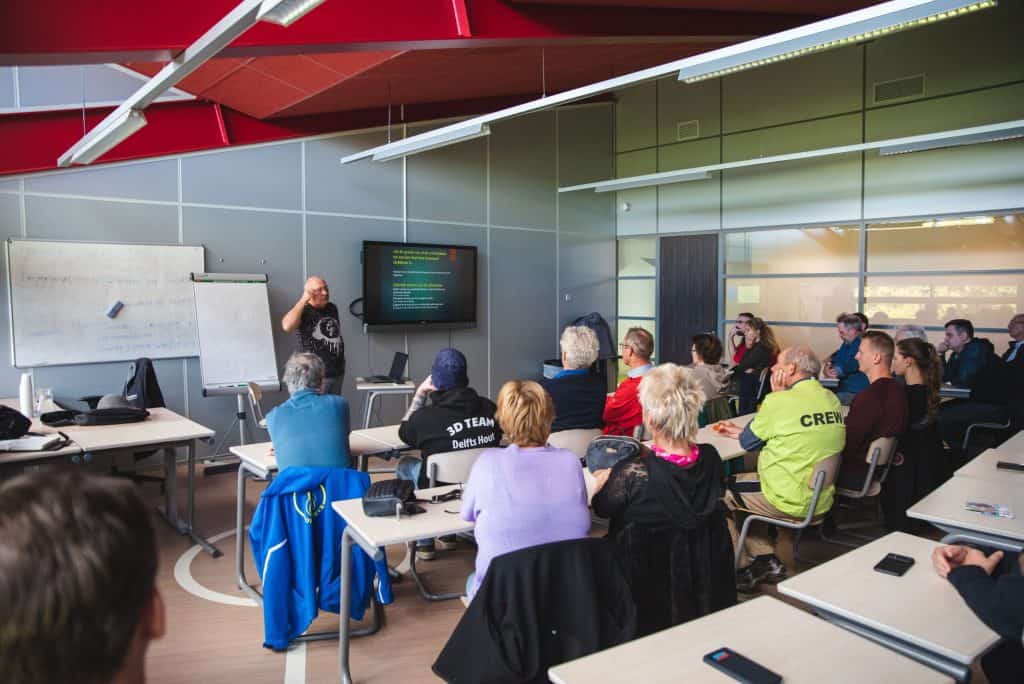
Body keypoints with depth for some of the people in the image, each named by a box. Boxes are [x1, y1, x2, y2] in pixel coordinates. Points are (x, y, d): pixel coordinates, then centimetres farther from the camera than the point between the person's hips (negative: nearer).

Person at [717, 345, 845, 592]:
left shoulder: (780, 401, -20)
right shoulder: (832, 400, 2)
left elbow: (748, 443, -4)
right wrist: (740, 432, 20)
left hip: (792, 503, -7)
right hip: (822, 500, 7)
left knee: (723, 491, 12)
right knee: (745, 481, 23)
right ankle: (767, 562, 22)